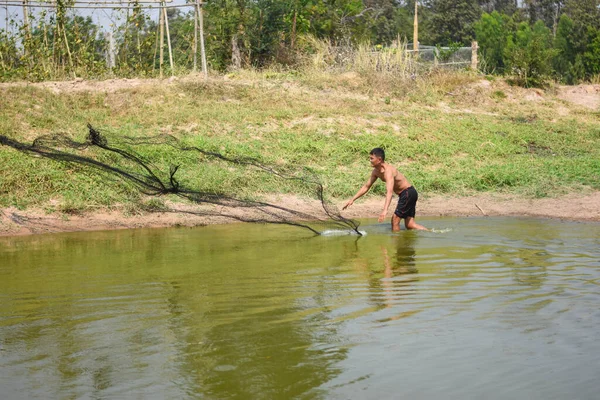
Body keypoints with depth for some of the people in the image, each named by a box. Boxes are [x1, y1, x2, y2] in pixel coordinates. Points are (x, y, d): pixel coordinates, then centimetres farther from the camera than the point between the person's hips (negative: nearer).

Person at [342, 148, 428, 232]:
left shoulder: (388, 171, -27)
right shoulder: (376, 172, 1)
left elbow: (389, 192, -41)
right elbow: (366, 186, 12)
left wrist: (385, 210, -52)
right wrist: (352, 200, 7)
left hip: (408, 193, -9)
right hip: (407, 194, 9)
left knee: (395, 219, -11)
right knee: (409, 225, 8)